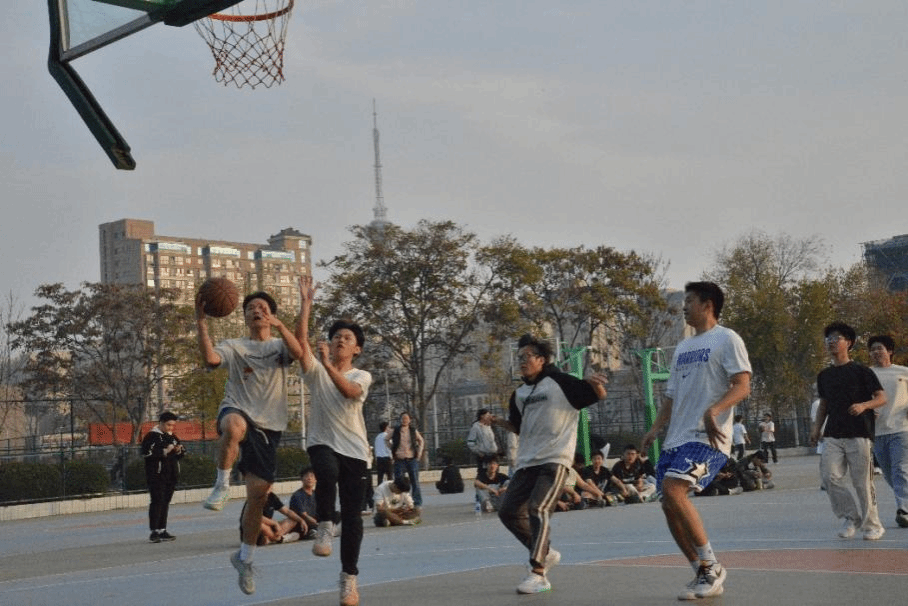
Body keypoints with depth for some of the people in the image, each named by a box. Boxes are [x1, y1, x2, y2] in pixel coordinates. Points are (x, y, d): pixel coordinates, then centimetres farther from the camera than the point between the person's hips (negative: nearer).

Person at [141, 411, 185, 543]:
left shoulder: (173, 437, 17)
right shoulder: (151, 436, -5)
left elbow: (182, 454, 24)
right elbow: (146, 453, -18)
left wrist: (179, 451, 1)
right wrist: (165, 452, -19)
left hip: (171, 476, 7)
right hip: (156, 476, -7)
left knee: (166, 502, 7)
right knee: (157, 501, -10)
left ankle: (162, 530, 11)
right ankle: (154, 531, -9)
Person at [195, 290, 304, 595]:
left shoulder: (279, 346, 12)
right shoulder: (234, 346, 10)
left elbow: (298, 353, -13)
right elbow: (210, 358, -12)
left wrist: (278, 325, -24)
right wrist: (201, 322, -20)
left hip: (268, 425, 2)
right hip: (236, 411, -2)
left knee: (259, 494, 3)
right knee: (235, 426, -43)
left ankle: (245, 557, 21)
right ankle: (222, 484, -22)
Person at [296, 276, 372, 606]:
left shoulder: (362, 376, 4)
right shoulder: (315, 370, 4)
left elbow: (349, 391, -19)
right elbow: (301, 340, -12)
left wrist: (329, 365, -29)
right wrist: (306, 302, -18)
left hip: (353, 449, 1)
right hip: (321, 442, -1)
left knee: (352, 515, 1)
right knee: (328, 472, -38)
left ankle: (349, 577, 14)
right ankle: (324, 526, -16)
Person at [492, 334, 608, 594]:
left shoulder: (560, 382, -5)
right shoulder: (519, 394, 14)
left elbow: (600, 395, -5)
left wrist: (594, 384, -28)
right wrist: (500, 422, 8)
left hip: (554, 460, -8)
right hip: (526, 462, 8)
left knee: (538, 509, -22)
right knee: (509, 512, 5)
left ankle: (538, 575, -19)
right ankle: (545, 553, 24)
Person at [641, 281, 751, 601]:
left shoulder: (726, 339, -4)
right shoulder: (682, 348, 20)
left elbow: (742, 386, -14)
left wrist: (713, 410, -29)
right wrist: (656, 428, 8)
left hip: (707, 438, -9)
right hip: (676, 438, 9)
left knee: (672, 490, -24)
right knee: (669, 505, 3)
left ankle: (711, 567, -11)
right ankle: (704, 575, 14)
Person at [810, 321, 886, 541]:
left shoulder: (861, 371, 0)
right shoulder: (824, 375, 14)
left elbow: (881, 398, -2)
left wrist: (864, 405, -20)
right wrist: (816, 427, 10)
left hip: (859, 434, -4)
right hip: (833, 435, 4)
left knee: (862, 482, -3)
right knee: (830, 476, -11)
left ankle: (872, 525, 10)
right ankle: (850, 517, 6)